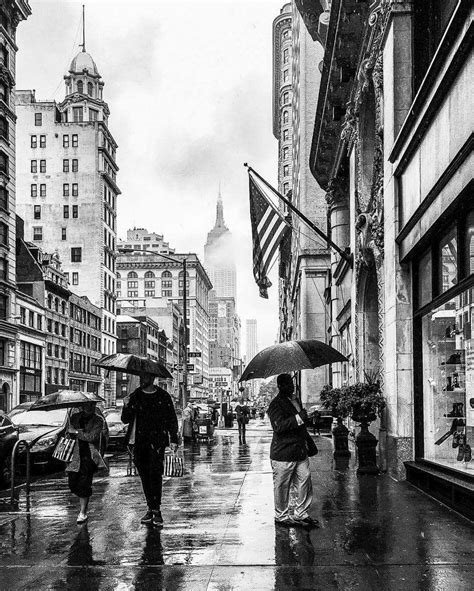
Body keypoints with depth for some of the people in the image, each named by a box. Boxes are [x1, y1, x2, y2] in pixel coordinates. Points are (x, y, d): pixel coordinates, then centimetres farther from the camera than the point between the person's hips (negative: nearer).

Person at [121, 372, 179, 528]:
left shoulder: (163, 397, 3)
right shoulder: (135, 396, 9)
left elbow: (172, 420, 6)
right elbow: (126, 420, 6)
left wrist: (173, 440, -1)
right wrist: (126, 407, -14)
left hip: (157, 441, -3)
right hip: (139, 441, 3)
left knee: (155, 473, -14)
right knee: (144, 475, 6)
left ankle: (156, 511, -12)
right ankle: (151, 508, 16)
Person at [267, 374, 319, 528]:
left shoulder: (295, 400, 16)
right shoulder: (276, 405, -11)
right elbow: (279, 426, -27)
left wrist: (309, 443, 27)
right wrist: (298, 418, -29)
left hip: (300, 452, 8)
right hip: (283, 454, -8)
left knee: (305, 483, 7)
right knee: (281, 487, 3)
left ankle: (301, 514, 20)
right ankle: (281, 516, 17)